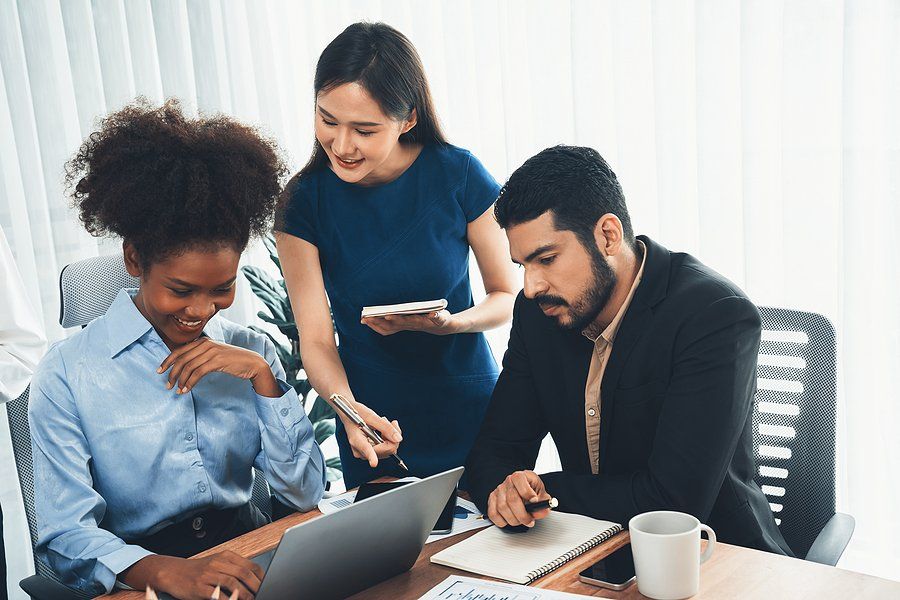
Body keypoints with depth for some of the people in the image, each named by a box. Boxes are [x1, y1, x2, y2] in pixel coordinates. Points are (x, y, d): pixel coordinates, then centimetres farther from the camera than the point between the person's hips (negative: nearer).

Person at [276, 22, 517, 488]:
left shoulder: (459, 176, -13)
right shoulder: (304, 202, -10)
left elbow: (506, 297, -3)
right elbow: (316, 339, -9)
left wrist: (449, 324, -23)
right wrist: (347, 407, -29)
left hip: (470, 414, 0)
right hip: (373, 426, 1)